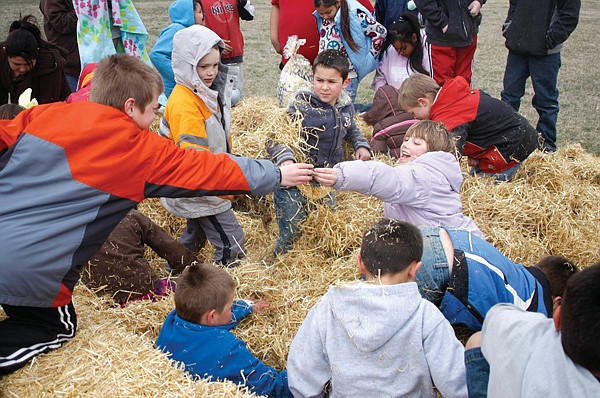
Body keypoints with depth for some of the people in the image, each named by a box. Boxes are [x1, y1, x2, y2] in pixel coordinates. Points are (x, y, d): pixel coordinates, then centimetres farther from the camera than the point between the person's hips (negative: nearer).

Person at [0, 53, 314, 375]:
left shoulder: (43, 114, 5)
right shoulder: (140, 148, -4)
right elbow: (208, 168, 4)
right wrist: (277, 175, 15)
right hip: (29, 271, -4)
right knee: (57, 329, 22)